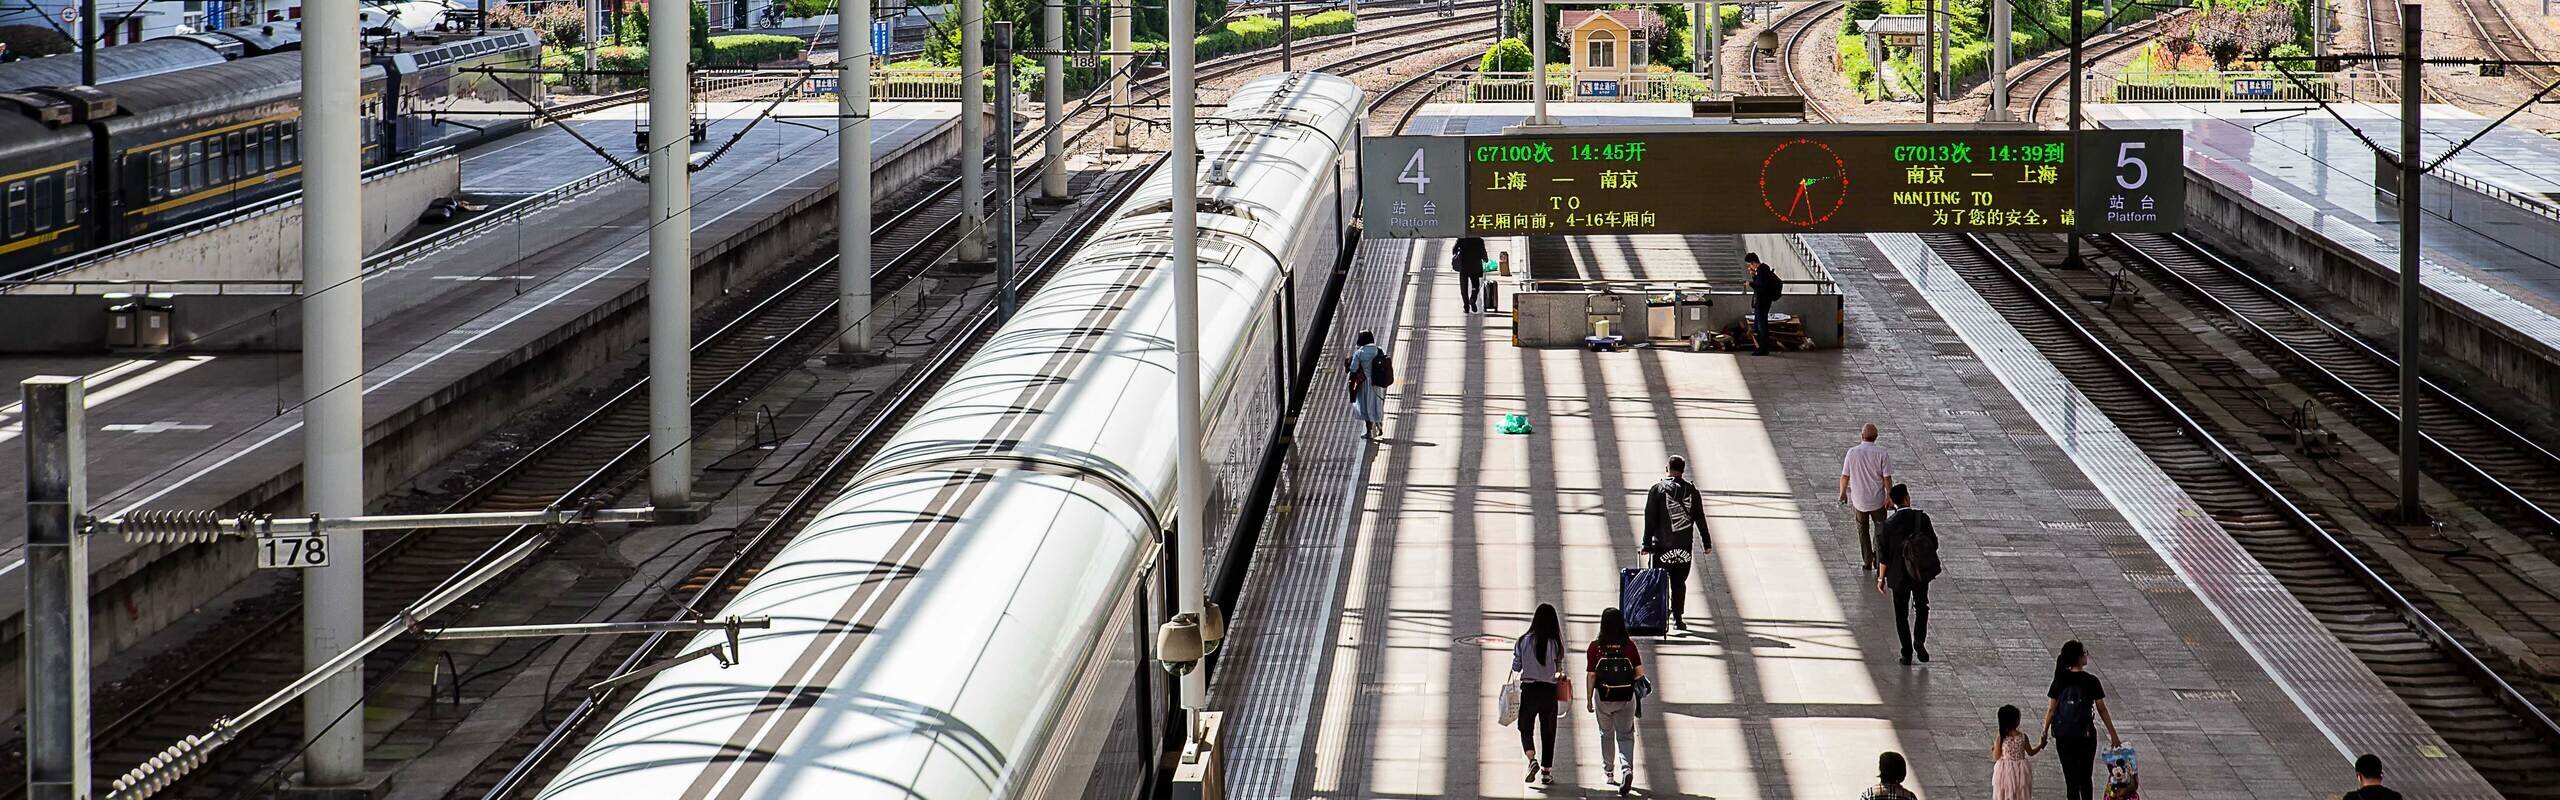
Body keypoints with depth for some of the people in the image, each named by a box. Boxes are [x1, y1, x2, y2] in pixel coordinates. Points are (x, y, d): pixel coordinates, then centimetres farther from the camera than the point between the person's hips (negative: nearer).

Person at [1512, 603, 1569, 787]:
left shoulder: (1524, 641, -7)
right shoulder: (1555, 643, -7)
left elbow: (1516, 667, -1)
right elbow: (1559, 670, -3)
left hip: (1529, 689, -1)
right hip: (1549, 690, 1)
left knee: (1525, 729, 10)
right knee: (1548, 732, 11)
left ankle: (1532, 760, -15)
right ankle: (1546, 770, 12)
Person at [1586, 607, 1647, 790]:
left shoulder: (1595, 647, -9)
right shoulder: (1629, 646, -6)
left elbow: (1591, 675, -7)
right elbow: (1640, 672, -6)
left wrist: (1589, 698, 3)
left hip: (1603, 697, 0)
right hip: (1626, 697, 0)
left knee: (1606, 734, 19)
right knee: (1625, 736, 6)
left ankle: (1608, 773, 28)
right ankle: (1626, 769, -17)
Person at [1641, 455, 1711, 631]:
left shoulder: (1657, 489, -5)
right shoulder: (1691, 490, 2)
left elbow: (1650, 519, -6)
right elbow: (1700, 519, 6)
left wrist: (1647, 544, -4)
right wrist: (1706, 543, 13)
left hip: (1662, 546, -2)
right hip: (1684, 546, 2)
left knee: (1660, 582, 5)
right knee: (1679, 583, 9)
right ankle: (1678, 618, 8)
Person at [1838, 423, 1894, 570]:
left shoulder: (1852, 452, -10)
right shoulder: (1881, 454, -13)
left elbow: (1844, 477, -6)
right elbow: (1887, 478, -11)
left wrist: (1842, 493, 11)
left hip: (1858, 500, 1)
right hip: (1877, 500, -1)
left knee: (1863, 531, 16)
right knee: (1880, 528, 19)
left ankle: (1867, 562, 19)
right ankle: (1878, 553, 0)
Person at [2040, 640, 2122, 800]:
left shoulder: (2060, 681, -3)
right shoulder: (2091, 682, -9)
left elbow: (2051, 710, -2)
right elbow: (2102, 711, -4)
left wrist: (2044, 736, 6)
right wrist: (2113, 736, 4)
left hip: (2063, 736, 2)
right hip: (2086, 736, -2)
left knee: (2070, 778, 8)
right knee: (2085, 778, 13)